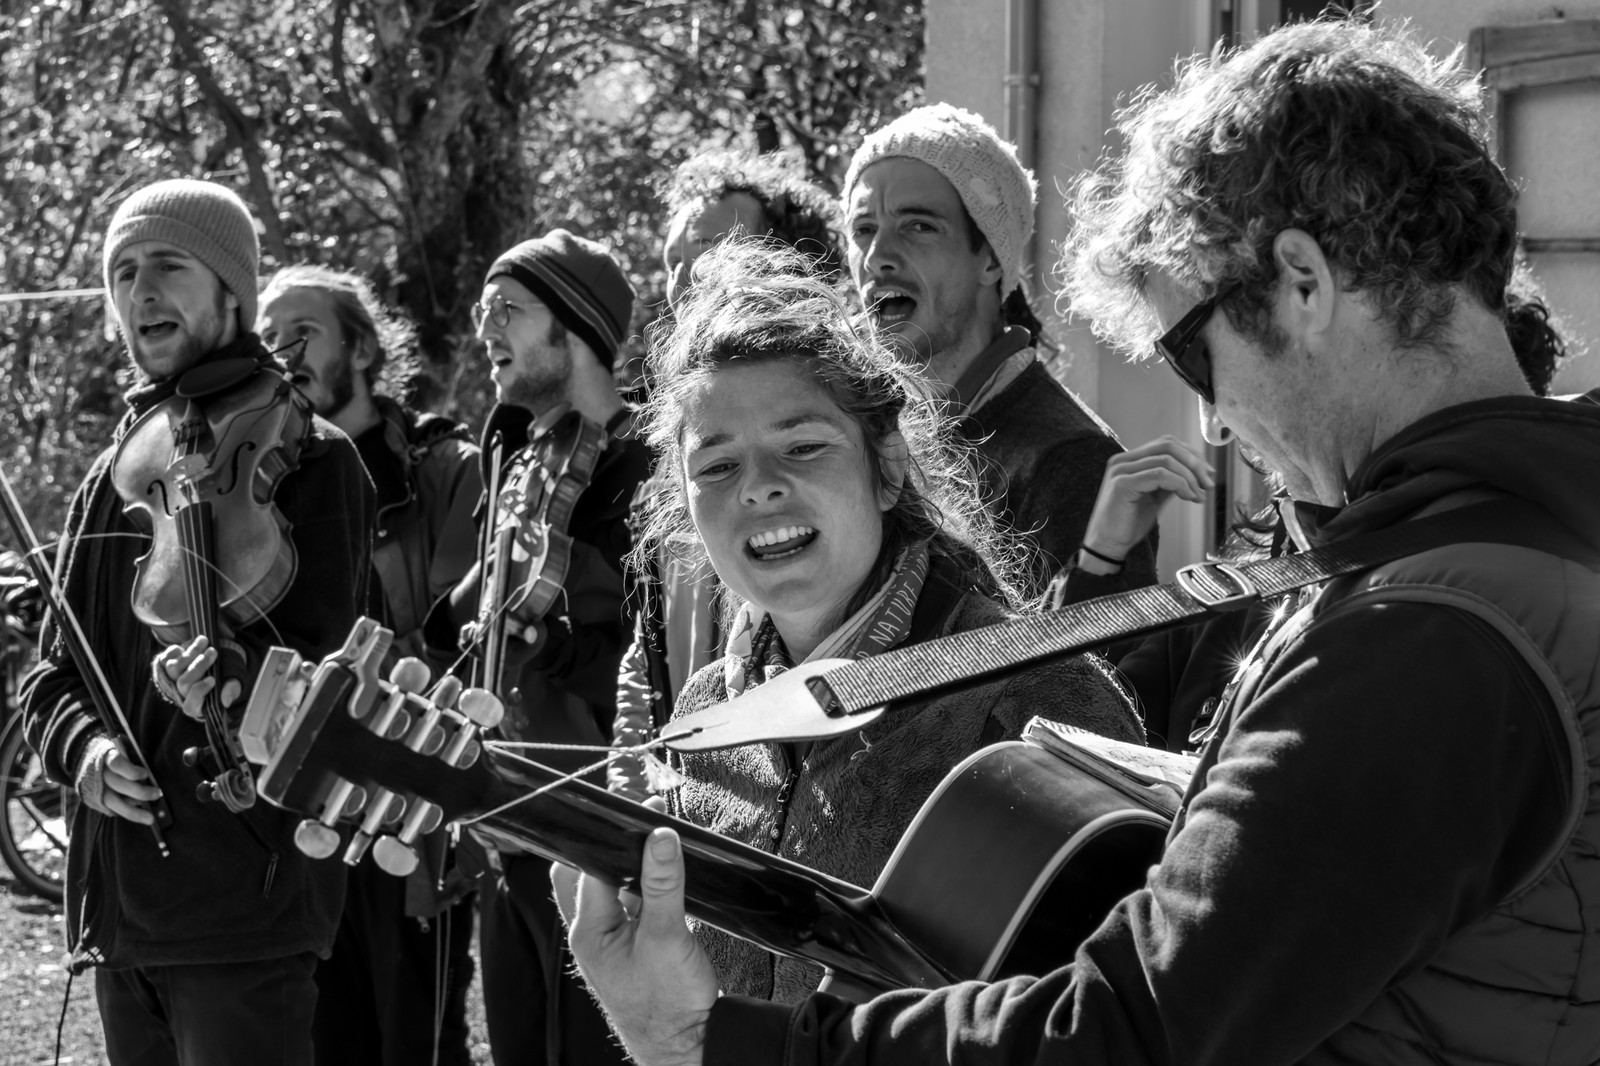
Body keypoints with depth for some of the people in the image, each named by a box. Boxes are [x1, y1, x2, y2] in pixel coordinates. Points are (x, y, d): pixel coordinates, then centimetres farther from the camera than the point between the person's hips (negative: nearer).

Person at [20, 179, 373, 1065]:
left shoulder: (309, 458, -3)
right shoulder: (113, 473, 16)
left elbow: (318, 656, -11)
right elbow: (52, 672, 16)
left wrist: (235, 675, -32)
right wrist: (85, 750, -5)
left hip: (245, 900, -6)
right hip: (116, 905, 6)